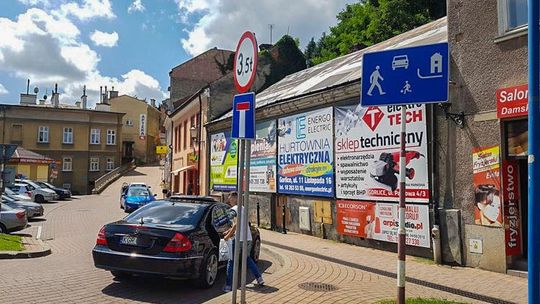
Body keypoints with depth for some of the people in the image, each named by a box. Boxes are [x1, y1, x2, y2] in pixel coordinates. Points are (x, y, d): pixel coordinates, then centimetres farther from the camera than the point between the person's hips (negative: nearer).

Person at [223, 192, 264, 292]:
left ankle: (228, 286, 3)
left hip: (238, 239, -8)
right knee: (247, 258, 25)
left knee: (231, 262, 2)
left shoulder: (233, 209, -10)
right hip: (248, 238, 8)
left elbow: (236, 224, -21)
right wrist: (229, 231, 24)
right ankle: (259, 278, 22)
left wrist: (228, 236, -13)